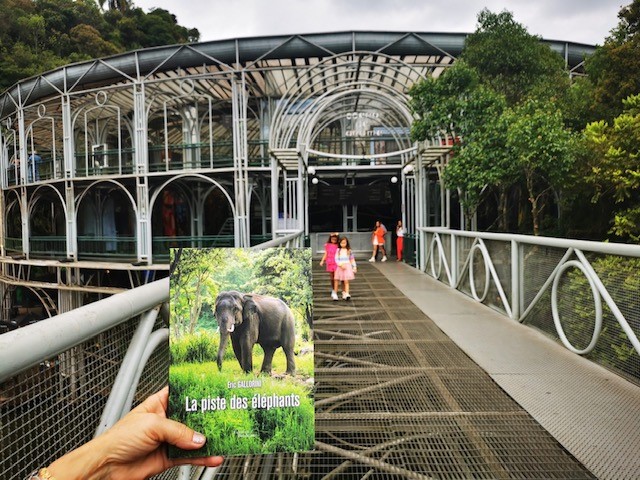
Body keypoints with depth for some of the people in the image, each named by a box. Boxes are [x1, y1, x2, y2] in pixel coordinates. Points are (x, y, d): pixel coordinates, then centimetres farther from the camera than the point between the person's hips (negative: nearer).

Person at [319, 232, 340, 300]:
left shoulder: (338, 246, -2)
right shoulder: (328, 245, 5)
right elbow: (326, 254, 9)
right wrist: (322, 261, -2)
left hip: (337, 263, -3)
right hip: (330, 263, 3)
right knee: (331, 277, 12)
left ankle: (335, 293, -10)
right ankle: (333, 290, 31)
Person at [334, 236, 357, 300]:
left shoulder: (349, 250, 5)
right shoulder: (338, 250, 4)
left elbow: (352, 259, 11)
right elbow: (336, 259, -2)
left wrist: (354, 267, 8)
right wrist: (341, 265, -16)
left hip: (347, 266, -1)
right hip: (340, 267, 1)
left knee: (346, 281, -10)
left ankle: (347, 294, -17)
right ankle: (344, 293, 13)